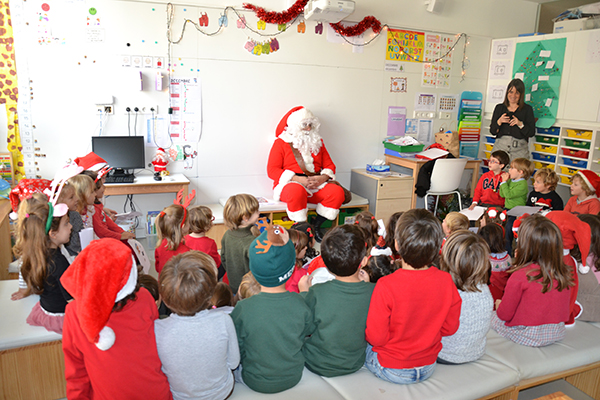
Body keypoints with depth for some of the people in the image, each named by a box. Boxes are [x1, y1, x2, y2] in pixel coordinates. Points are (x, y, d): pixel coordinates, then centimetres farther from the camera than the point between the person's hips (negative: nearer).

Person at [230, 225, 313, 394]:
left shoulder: (243, 309, -27)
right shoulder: (300, 304, -20)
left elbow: (236, 352, -13)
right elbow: (308, 332, 0)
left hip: (257, 382, -2)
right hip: (293, 378, 3)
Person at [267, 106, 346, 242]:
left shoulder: (317, 142, 18)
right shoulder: (281, 143, 4)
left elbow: (329, 165, 15)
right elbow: (272, 170, -5)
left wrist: (323, 178, -10)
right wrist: (298, 179, -17)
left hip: (316, 185, 4)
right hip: (289, 184, -4)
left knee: (337, 191, -24)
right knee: (297, 191, -40)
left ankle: (316, 225, -13)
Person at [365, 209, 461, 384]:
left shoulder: (386, 286, -30)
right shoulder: (446, 281, -16)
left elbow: (376, 337, -21)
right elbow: (450, 328, -3)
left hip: (391, 370, -4)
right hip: (428, 368, 5)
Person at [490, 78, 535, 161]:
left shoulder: (527, 109, 8)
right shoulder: (499, 108, 13)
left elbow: (531, 133, 2)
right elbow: (492, 131, 8)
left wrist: (520, 124, -13)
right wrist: (499, 121, -9)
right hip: (500, 147, 1)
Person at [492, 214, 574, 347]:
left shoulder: (520, 276, -24)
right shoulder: (564, 273, -9)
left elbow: (505, 315, -15)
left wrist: (499, 305, 9)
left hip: (528, 336, -6)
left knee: (494, 317, 18)